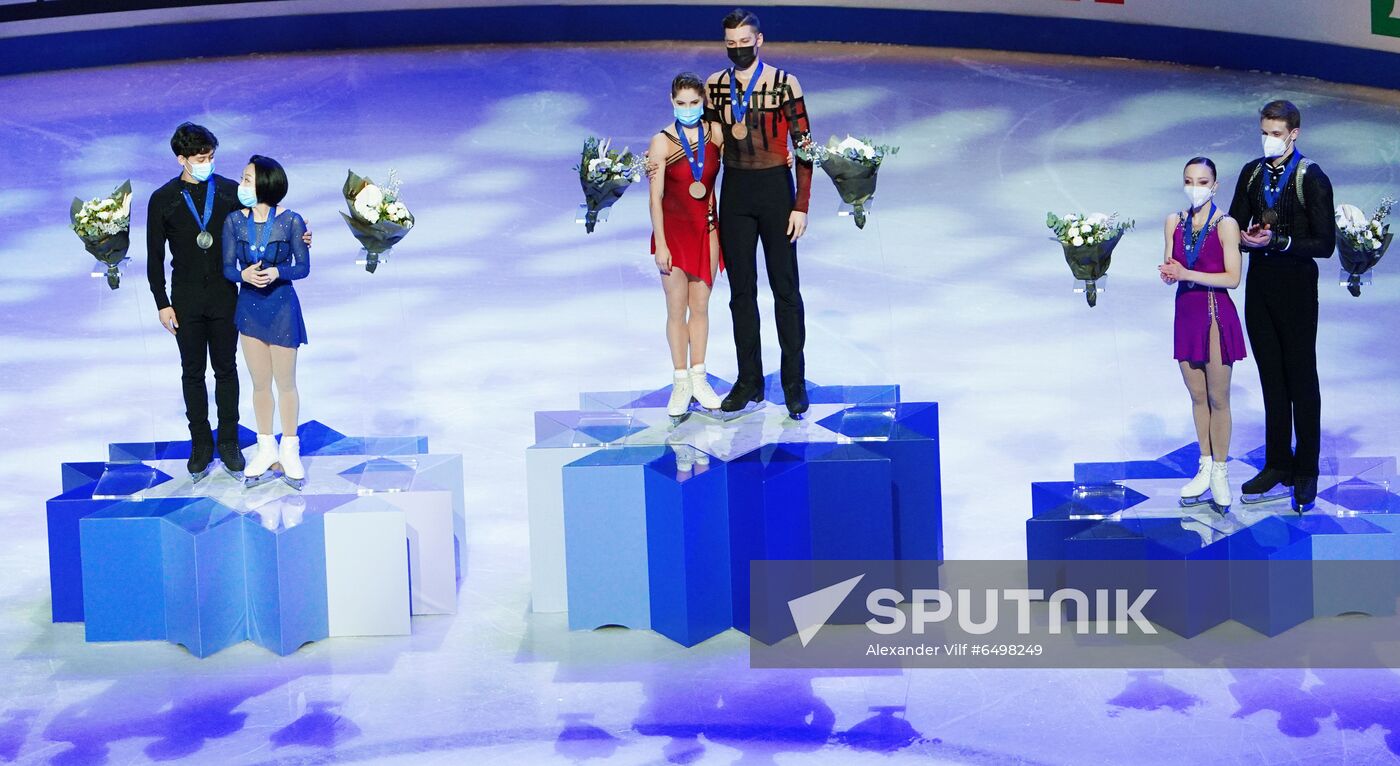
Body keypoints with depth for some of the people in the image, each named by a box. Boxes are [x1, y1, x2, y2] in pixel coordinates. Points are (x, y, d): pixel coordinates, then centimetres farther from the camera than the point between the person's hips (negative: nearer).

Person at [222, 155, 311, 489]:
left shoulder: (291, 221, -12)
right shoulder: (234, 221, -4)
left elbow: (303, 267, -7)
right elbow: (228, 267, -1)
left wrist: (276, 272, -24)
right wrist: (245, 274, -22)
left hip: (282, 305, -3)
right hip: (249, 306, 3)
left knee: (285, 382, 7)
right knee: (260, 383, 12)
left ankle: (290, 450, 21)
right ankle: (266, 448, 26)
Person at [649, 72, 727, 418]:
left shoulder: (715, 132, -3)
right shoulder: (662, 142, -11)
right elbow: (655, 197, -10)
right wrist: (660, 244, -12)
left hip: (706, 228, 3)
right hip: (674, 230, -3)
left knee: (700, 306, 10)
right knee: (677, 310, 3)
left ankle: (699, 379, 21)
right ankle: (681, 383, 13)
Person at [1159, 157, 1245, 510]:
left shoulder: (1226, 224, -9)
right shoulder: (1174, 222, 7)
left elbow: (1233, 278, -13)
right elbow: (1170, 272, 9)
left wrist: (1186, 274, -19)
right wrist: (1169, 274, -15)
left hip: (1216, 315, -5)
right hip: (1186, 314, 5)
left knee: (1218, 398, 2)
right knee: (1197, 396, 12)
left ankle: (1220, 471, 12)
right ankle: (1205, 467, 22)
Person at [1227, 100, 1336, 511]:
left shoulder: (1311, 178, -11)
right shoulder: (1252, 173, 6)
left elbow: (1325, 243, -13)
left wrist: (1277, 241, -21)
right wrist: (1246, 239, -10)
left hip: (1296, 285, -5)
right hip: (1260, 282, 5)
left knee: (1301, 377, 2)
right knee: (1271, 377, 13)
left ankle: (1306, 471, 11)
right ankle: (1278, 464, 22)